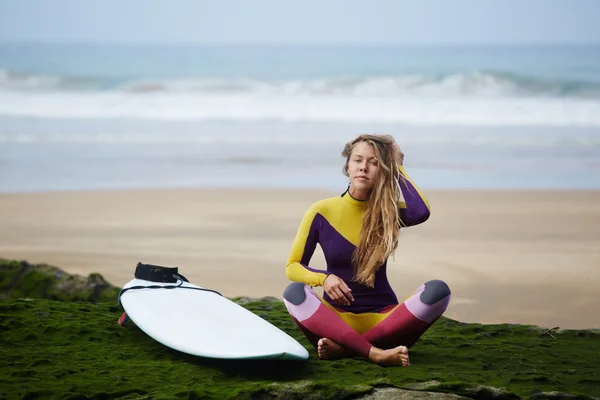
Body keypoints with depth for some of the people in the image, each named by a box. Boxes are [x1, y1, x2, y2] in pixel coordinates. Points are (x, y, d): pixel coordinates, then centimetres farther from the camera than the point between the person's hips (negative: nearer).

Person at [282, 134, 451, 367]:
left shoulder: (389, 211, 3)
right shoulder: (322, 212, 0)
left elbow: (421, 212, -21)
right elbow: (293, 267, 3)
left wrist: (398, 167, -7)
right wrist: (324, 278, -19)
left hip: (382, 318, 1)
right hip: (336, 317, -1)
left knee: (438, 290, -27)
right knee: (295, 293, -31)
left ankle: (345, 348, -32)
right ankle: (376, 353, -42)